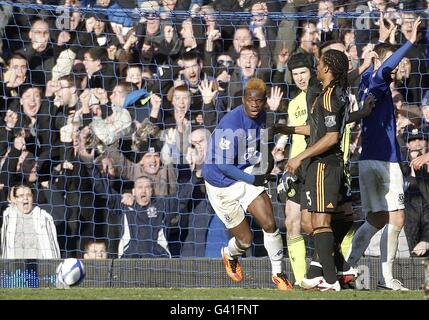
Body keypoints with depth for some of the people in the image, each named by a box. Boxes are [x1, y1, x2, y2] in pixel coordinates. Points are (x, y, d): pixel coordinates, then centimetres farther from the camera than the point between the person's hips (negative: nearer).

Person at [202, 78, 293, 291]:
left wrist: (267, 159, -1)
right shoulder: (231, 125, -29)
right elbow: (223, 165, -25)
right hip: (222, 185, -6)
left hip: (248, 174, 6)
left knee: (270, 224, -7)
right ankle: (230, 255, 39)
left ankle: (278, 273, 10)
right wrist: (253, 180, -19)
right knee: (245, 239, 3)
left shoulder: (261, 116, -4)